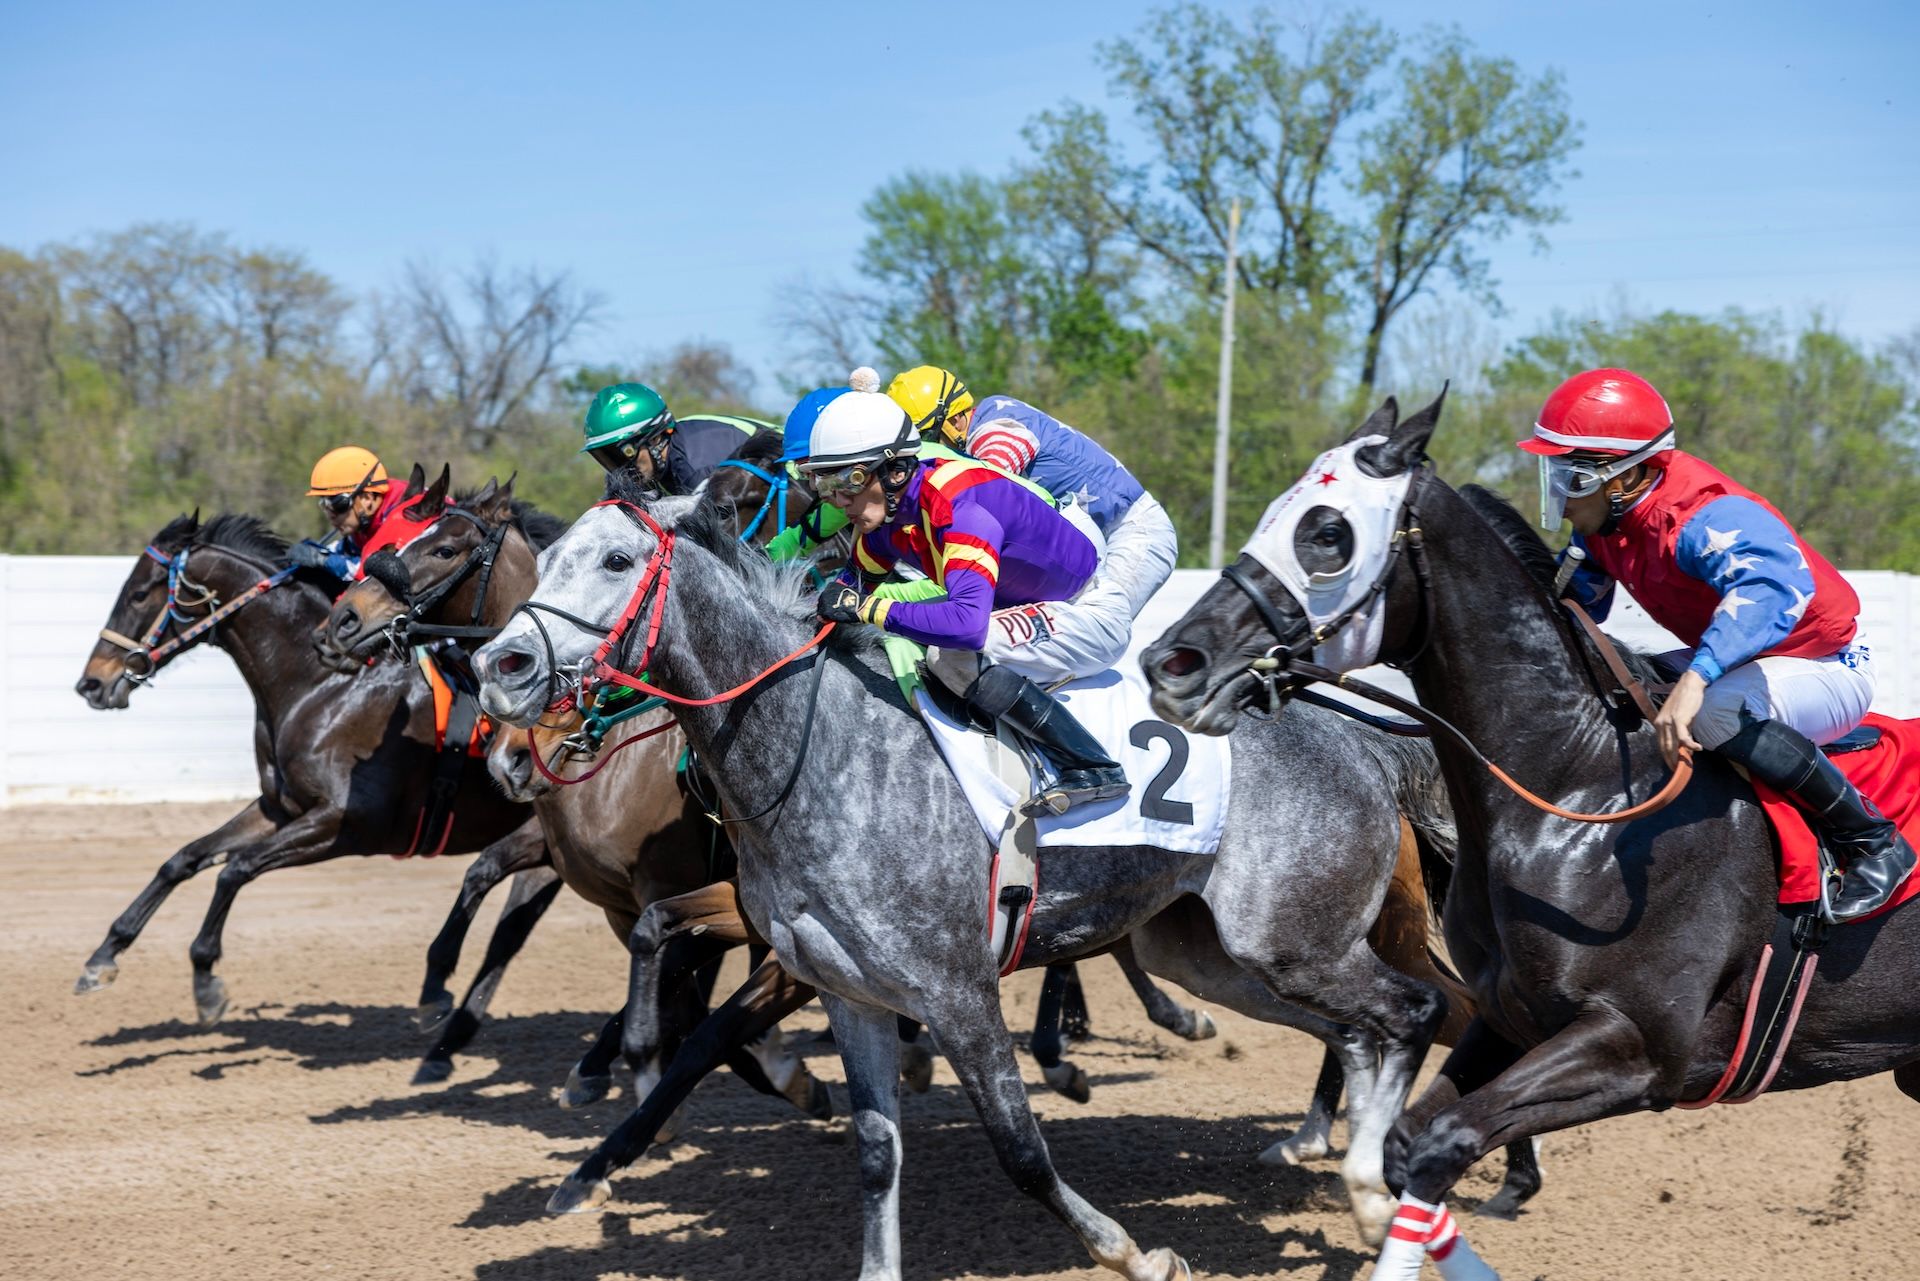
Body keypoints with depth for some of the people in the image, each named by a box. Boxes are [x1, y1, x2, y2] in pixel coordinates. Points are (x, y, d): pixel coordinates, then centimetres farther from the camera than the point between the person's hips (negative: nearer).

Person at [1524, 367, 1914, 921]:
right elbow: (1574, 602, 15)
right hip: (1744, 665, 10)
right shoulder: (1603, 521, -4)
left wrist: (1696, 678, -64)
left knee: (1715, 712, -38)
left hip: (1828, 669, -10)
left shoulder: (1703, 517, -33)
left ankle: (1872, 841, -21)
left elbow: (1777, 583, -53)